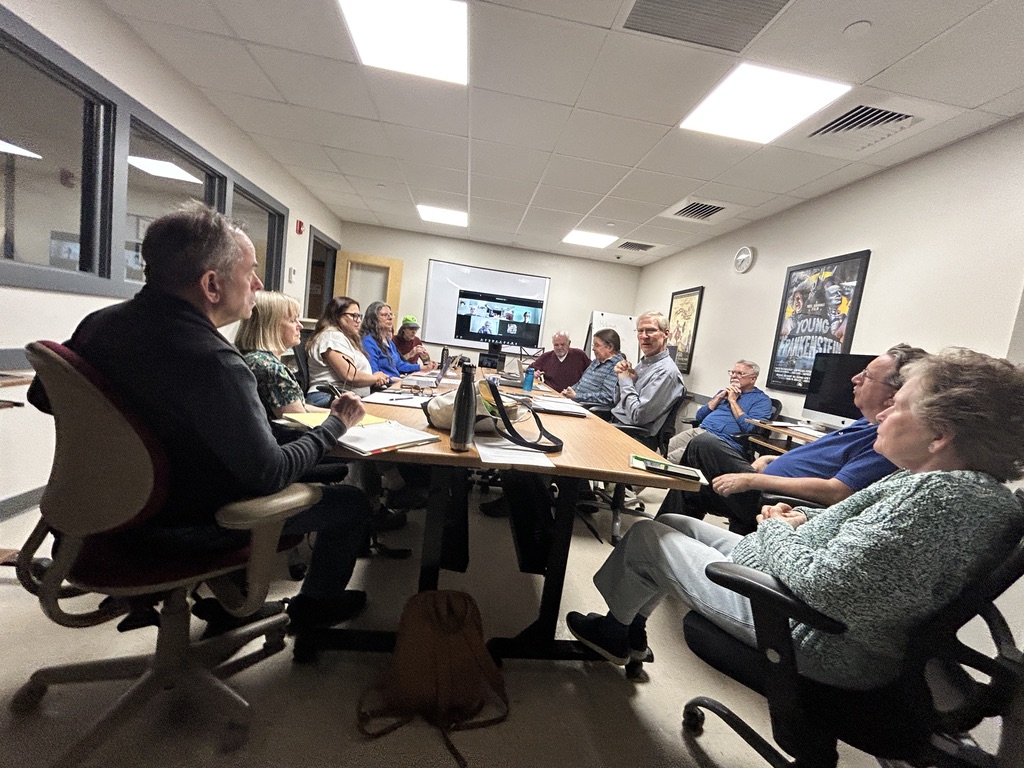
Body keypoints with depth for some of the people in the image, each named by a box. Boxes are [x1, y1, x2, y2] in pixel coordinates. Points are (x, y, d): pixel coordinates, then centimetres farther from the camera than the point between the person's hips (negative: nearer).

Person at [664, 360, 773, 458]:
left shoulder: (762, 400, 6)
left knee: (672, 459, -25)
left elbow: (749, 427, -13)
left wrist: (732, 401, -3)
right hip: (699, 430, 7)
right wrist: (719, 397, 6)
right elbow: (699, 416, 17)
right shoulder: (724, 392, 25)